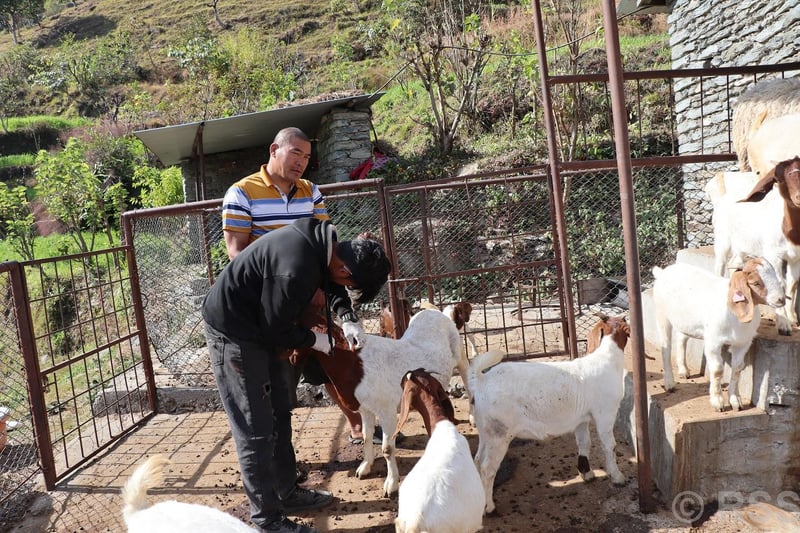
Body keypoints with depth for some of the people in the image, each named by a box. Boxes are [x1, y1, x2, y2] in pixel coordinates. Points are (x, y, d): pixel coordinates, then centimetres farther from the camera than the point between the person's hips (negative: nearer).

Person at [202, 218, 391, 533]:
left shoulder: (322, 242, -7)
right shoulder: (295, 270, -34)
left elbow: (330, 282, 12)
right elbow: (277, 330, -23)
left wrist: (347, 319, -4)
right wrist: (315, 341, -7)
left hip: (258, 326, 10)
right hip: (232, 331, -10)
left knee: (279, 414, 17)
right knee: (255, 430, -2)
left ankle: (287, 493, 32)